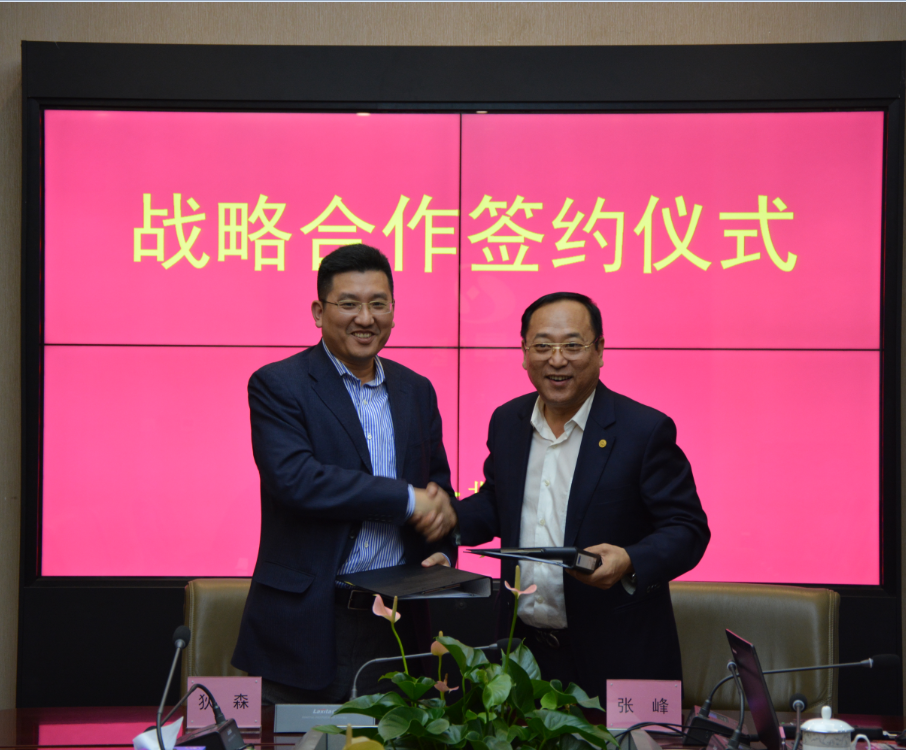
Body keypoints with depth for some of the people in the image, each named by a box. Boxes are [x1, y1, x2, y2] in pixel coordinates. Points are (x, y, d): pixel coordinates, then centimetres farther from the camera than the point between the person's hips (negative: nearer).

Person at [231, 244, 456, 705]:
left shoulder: (416, 391, 13)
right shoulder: (277, 385, -4)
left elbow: (438, 487, 20)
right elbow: (293, 478, -19)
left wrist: (442, 551, 0)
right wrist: (407, 499, -16)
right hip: (305, 627, -4)